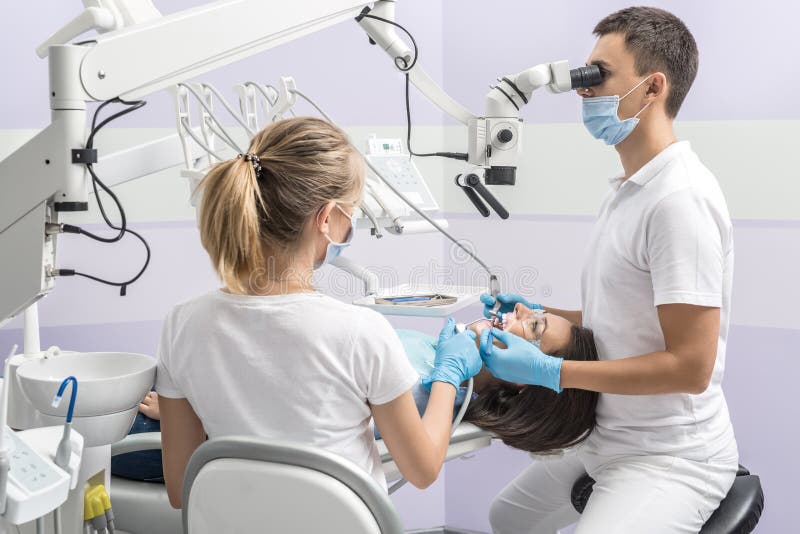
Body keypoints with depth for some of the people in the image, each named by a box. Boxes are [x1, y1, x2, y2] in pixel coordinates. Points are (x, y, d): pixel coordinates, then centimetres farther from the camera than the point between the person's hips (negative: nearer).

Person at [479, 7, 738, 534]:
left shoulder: (681, 199, -22)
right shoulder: (628, 191, 9)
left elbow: (690, 366, -25)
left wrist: (549, 370, -24)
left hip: (671, 459, -10)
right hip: (611, 441, 10)